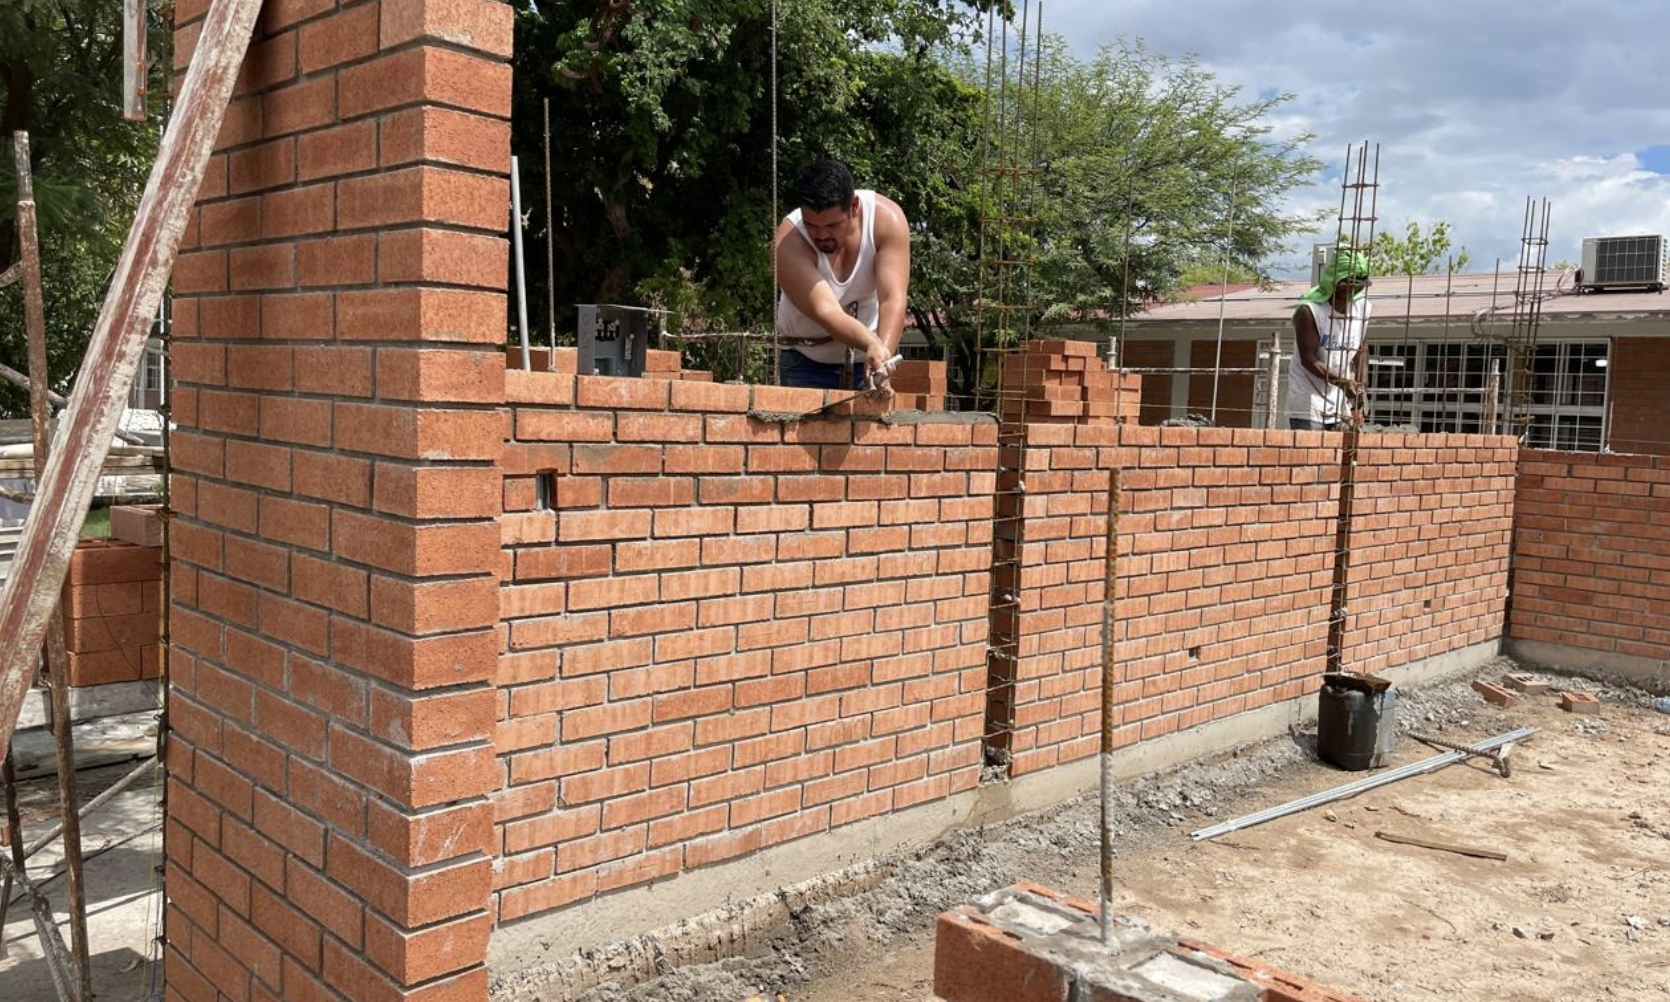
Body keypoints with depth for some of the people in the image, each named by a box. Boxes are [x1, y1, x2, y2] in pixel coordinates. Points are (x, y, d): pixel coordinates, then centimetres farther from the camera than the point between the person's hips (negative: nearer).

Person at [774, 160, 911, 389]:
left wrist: (883, 353, -45)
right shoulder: (788, 243, -26)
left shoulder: (886, 218, -21)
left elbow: (893, 299, -29)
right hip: (808, 360, -1)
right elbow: (825, 312, -35)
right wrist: (871, 344, -53)